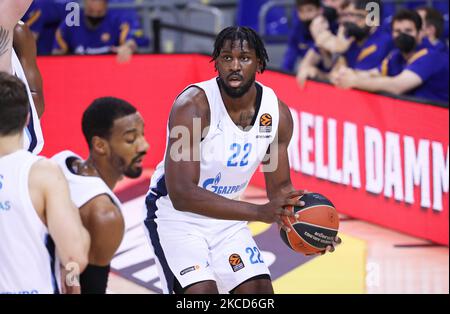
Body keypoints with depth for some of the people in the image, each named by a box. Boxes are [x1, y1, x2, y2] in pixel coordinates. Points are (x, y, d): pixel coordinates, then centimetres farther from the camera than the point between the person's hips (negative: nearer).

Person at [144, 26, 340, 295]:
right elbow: (181, 194, -34)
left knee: (260, 291, -1)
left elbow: (279, 186, 5)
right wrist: (260, 212, -41)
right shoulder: (193, 105, -27)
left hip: (227, 217, 6)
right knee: (202, 293, -23)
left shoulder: (278, 113, -9)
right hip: (177, 214, -6)